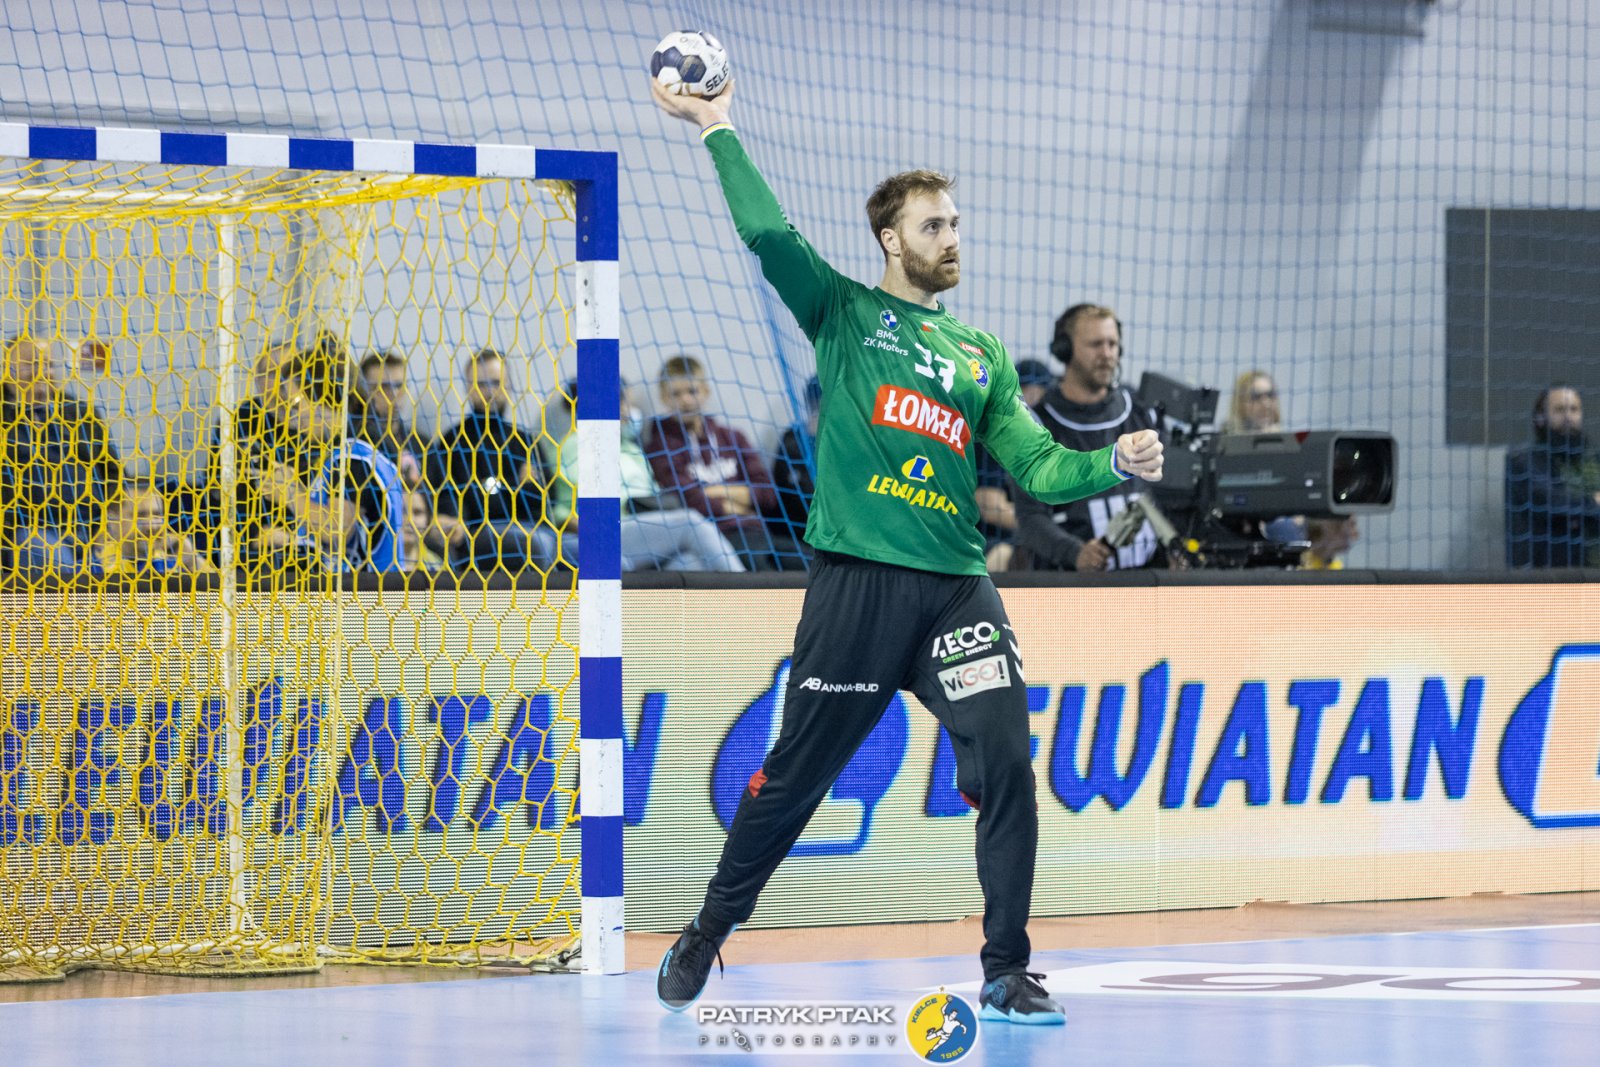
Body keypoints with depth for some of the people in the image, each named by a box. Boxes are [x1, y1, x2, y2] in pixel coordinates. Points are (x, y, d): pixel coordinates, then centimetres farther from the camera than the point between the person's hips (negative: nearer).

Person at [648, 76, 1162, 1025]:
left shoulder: (983, 356, 19)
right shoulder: (845, 313, 7)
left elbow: (1035, 465, 12)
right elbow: (768, 233, -8)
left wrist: (1113, 463, -5)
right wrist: (717, 131, -7)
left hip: (958, 586, 4)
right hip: (858, 580, -4)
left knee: (1007, 769, -8)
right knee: (796, 775, 4)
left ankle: (1007, 972, 1)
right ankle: (707, 936, 22)